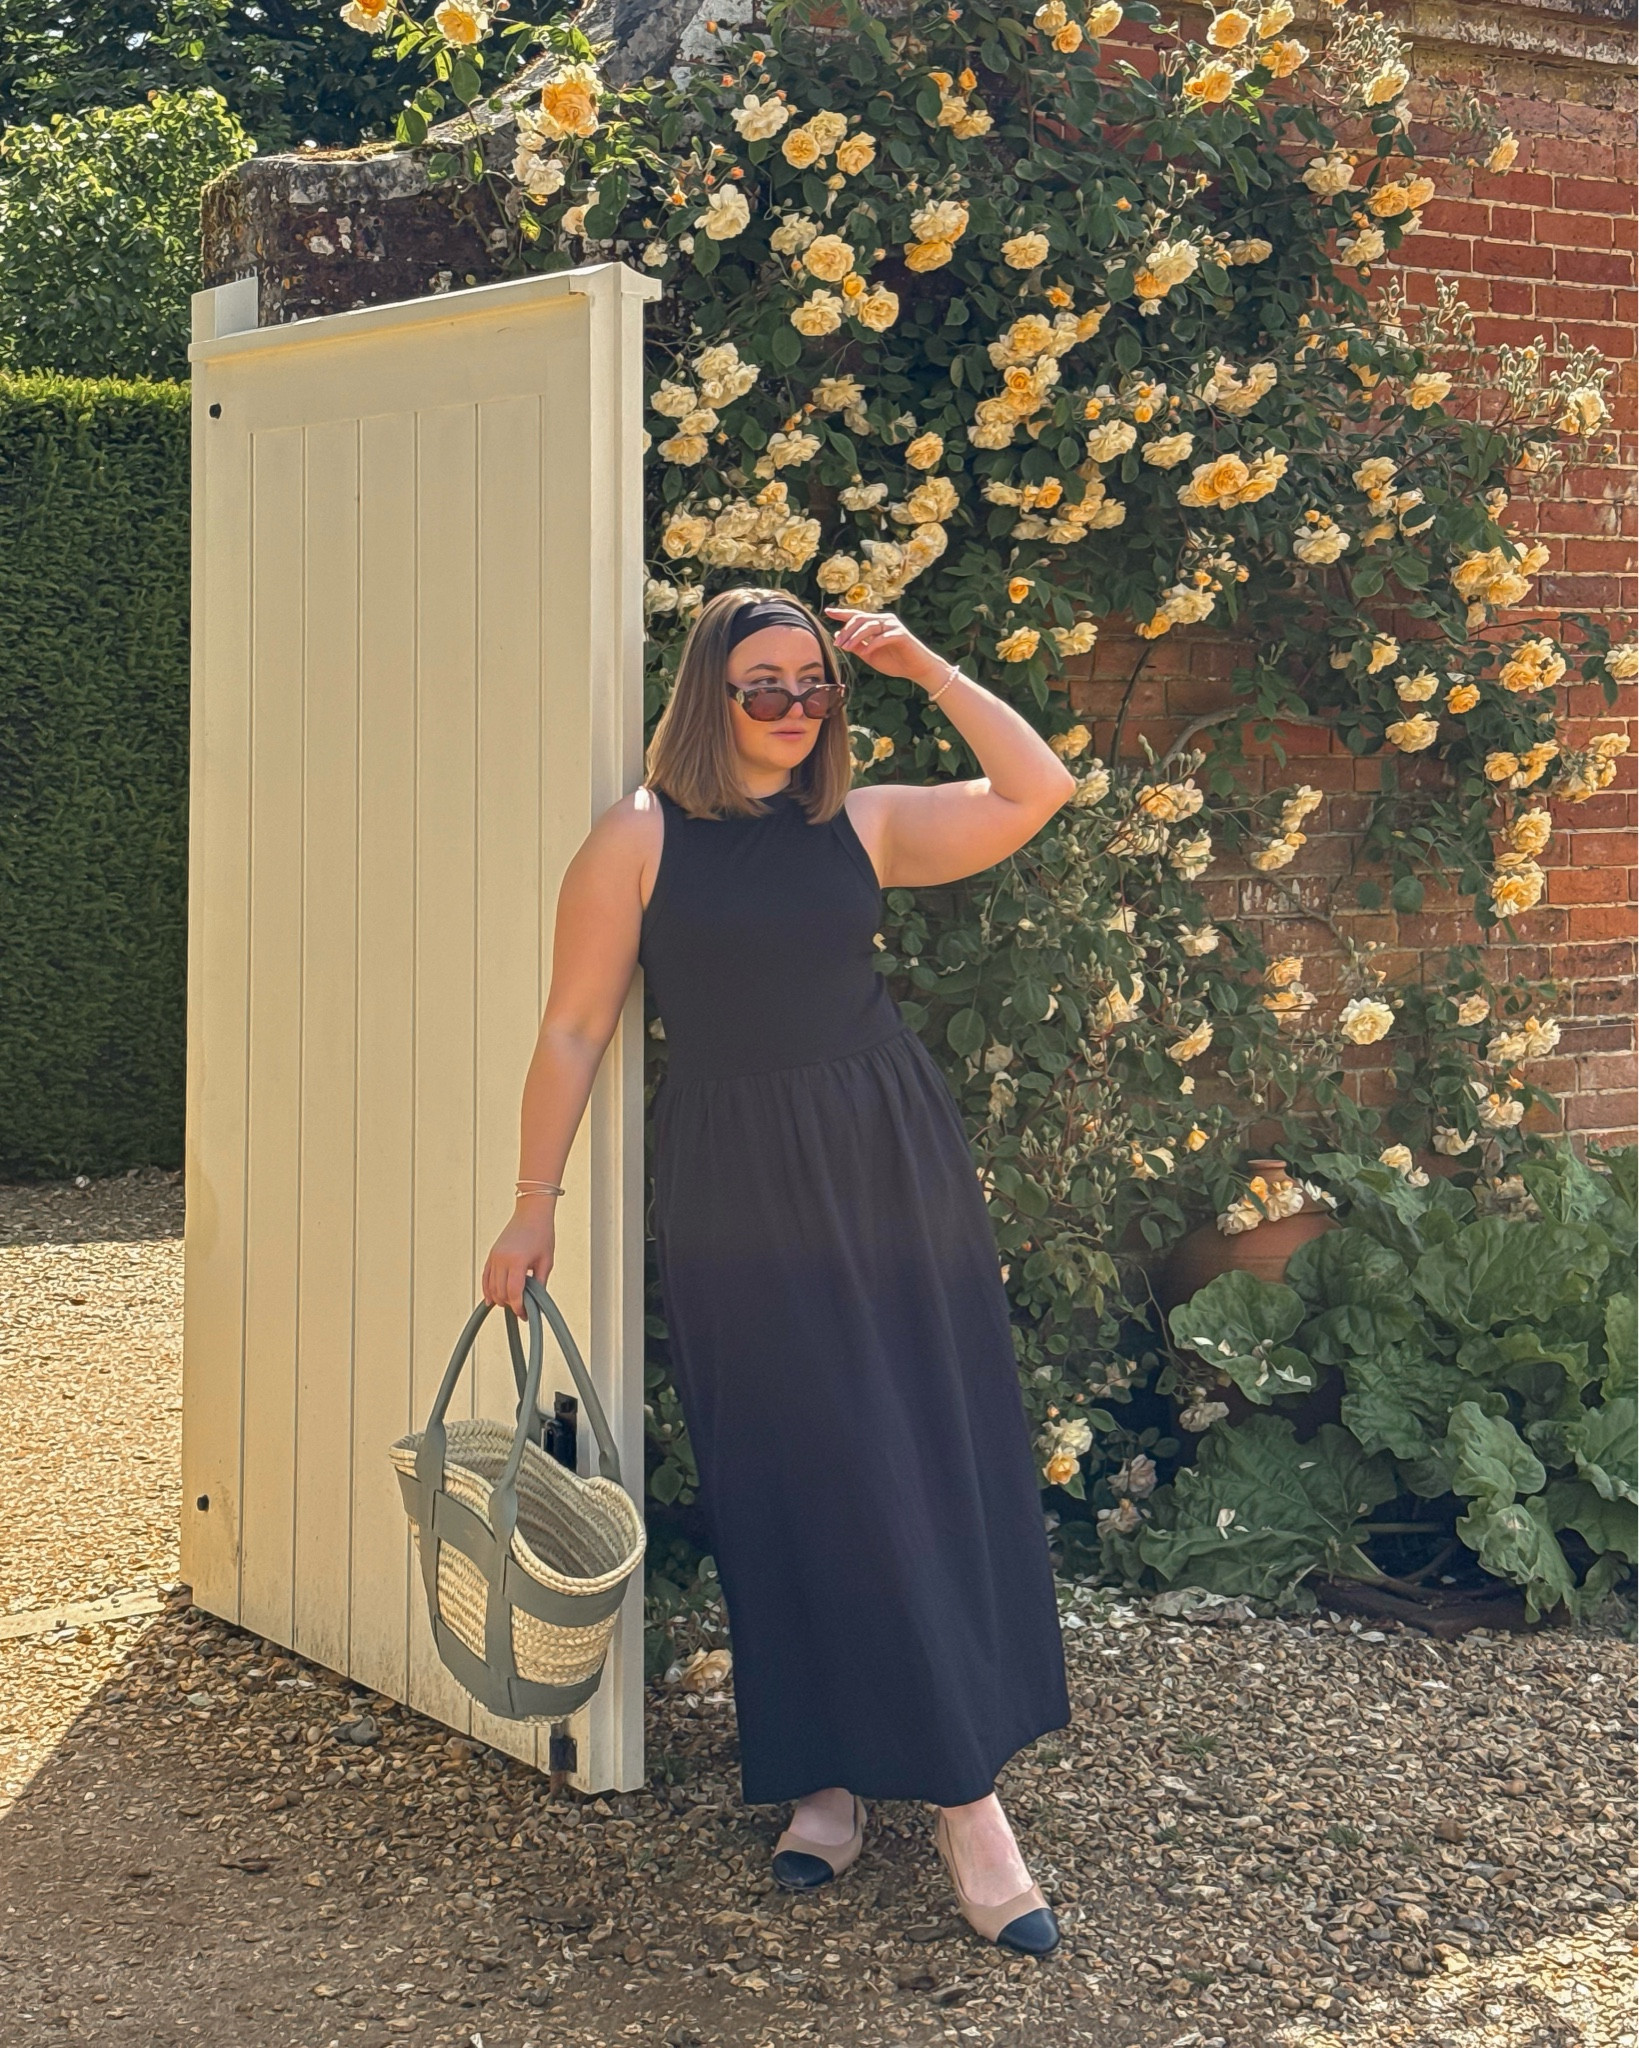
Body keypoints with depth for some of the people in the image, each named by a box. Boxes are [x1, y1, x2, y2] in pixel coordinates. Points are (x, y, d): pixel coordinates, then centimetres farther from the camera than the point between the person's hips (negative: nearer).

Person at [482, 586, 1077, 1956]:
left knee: (936, 1468, 2)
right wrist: (534, 1204, -3)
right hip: (737, 1187, -3)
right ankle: (827, 1772, 11)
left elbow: (1039, 790, 1)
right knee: (800, 1483, 0)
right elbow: (577, 1028, -1)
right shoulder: (639, 838, -2)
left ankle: (955, 1785, 10)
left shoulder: (865, 824, 7)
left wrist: (927, 669, 1)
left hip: (893, 1170, 3)